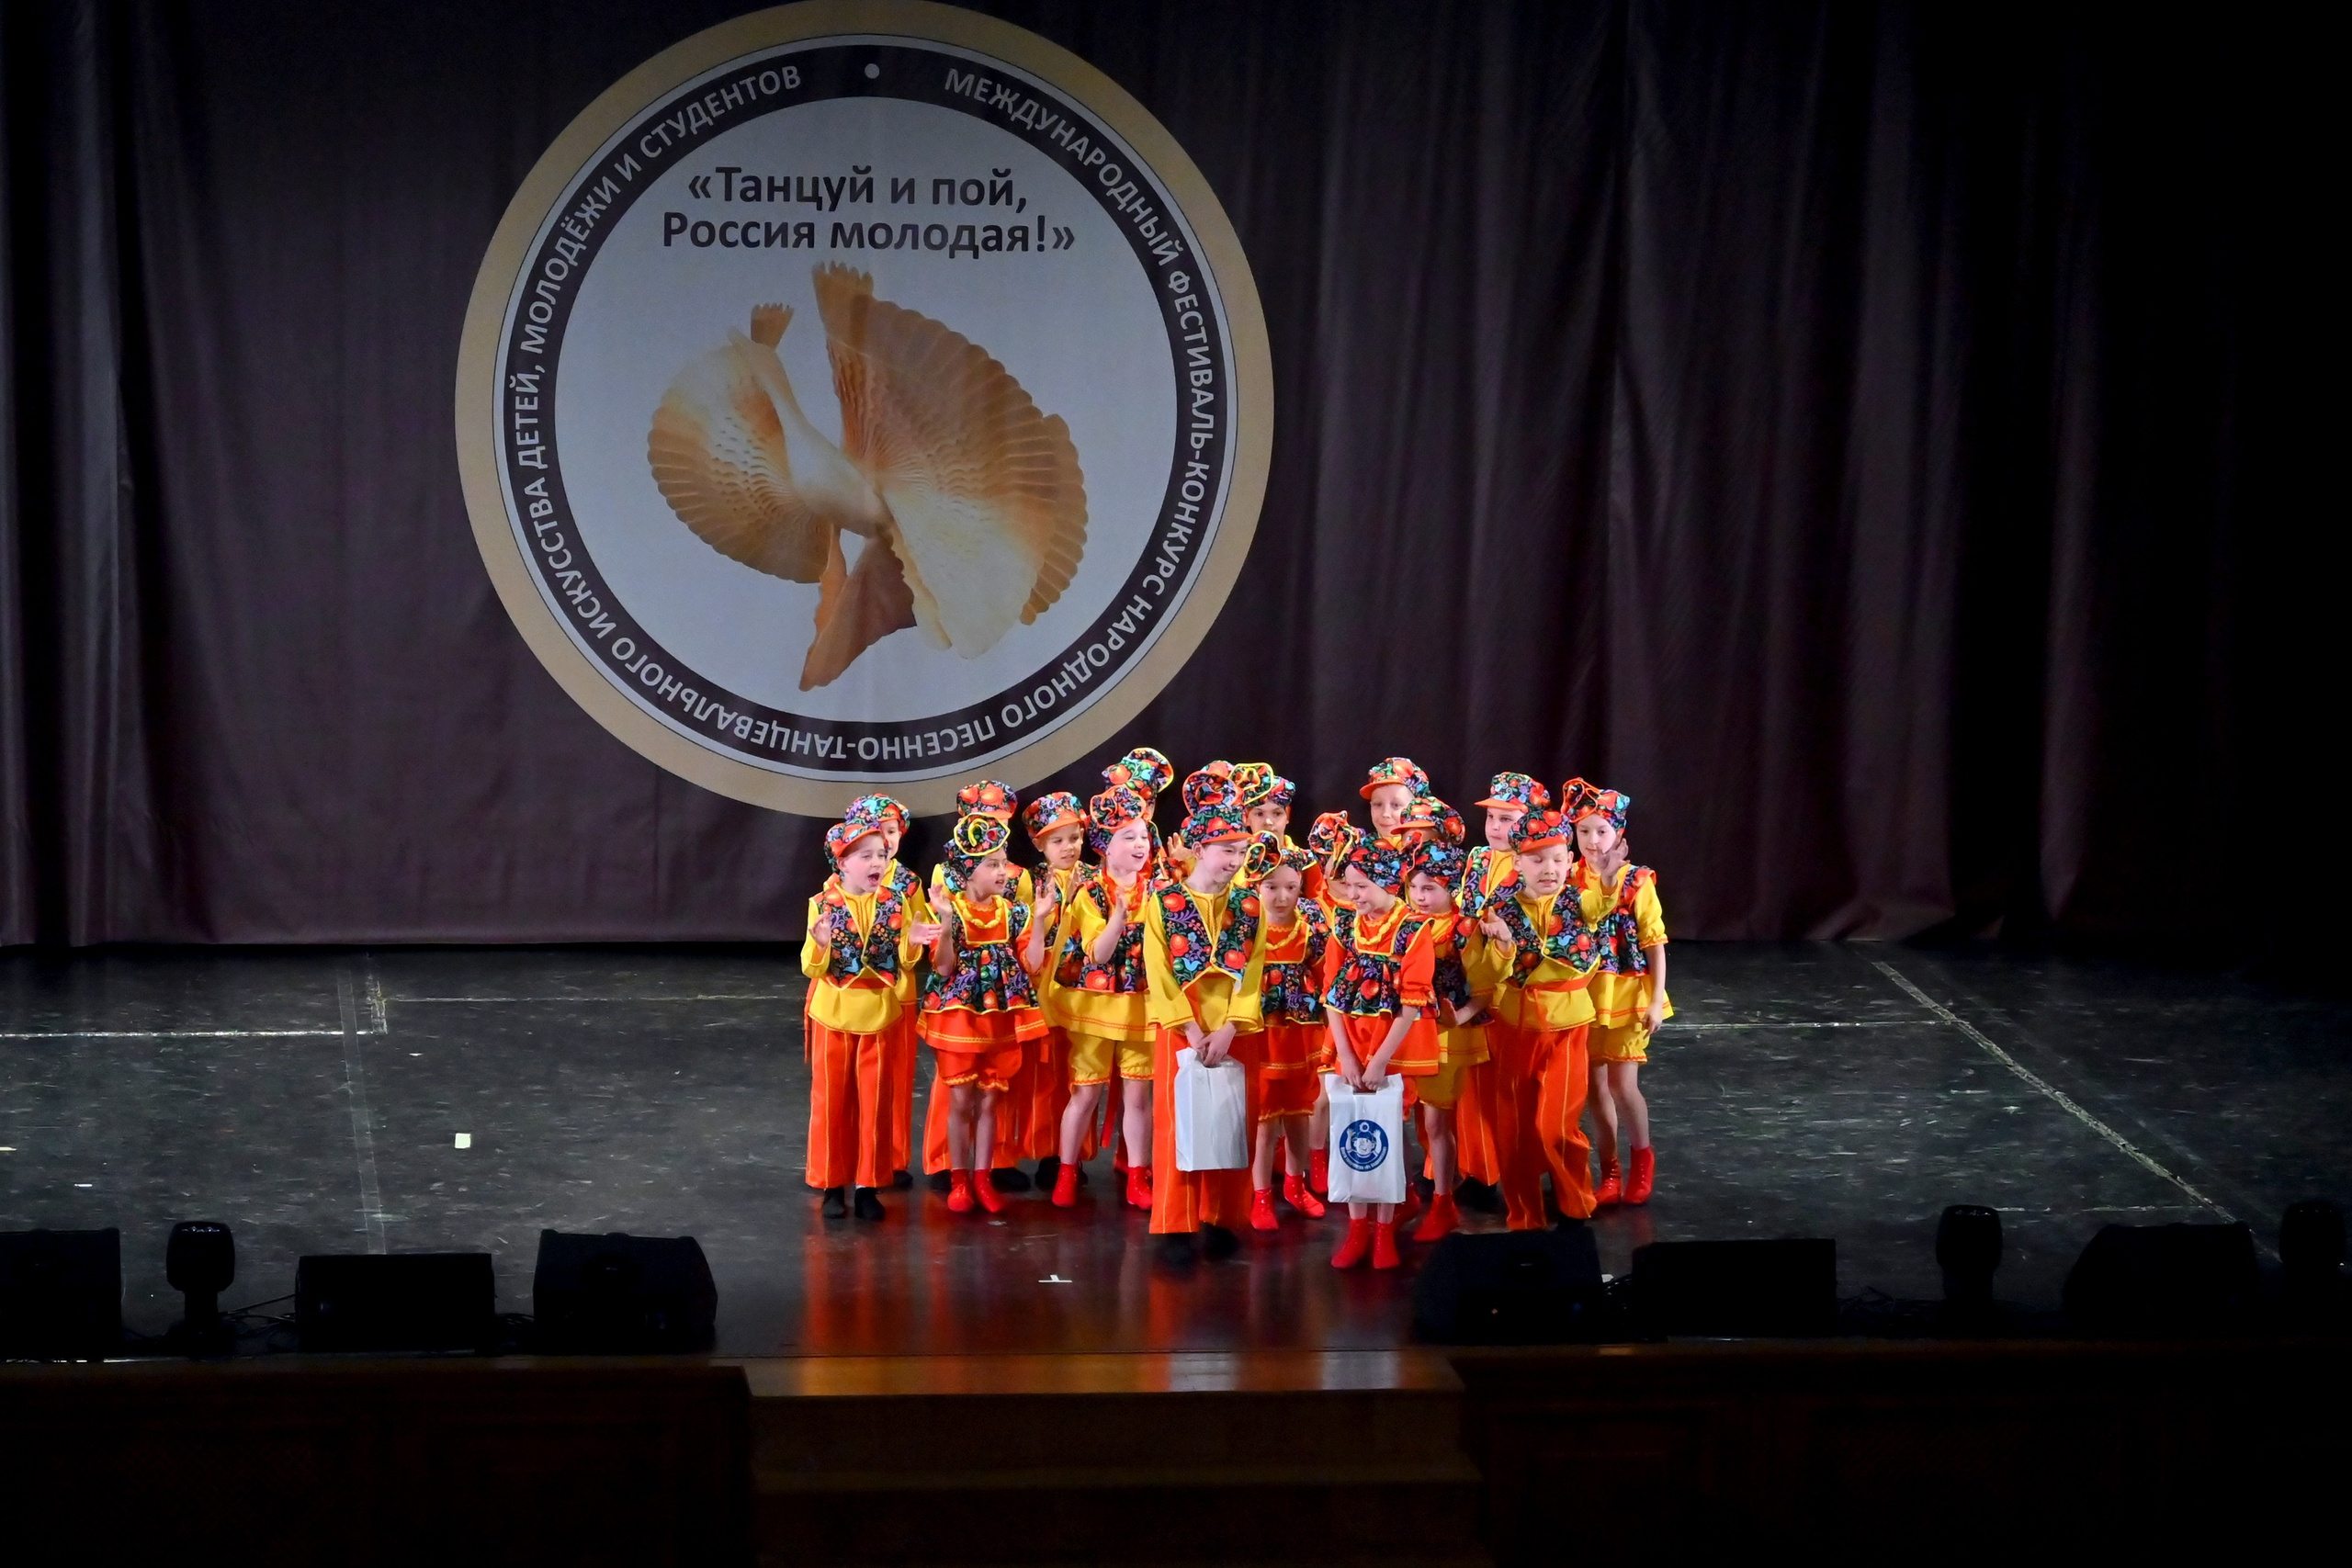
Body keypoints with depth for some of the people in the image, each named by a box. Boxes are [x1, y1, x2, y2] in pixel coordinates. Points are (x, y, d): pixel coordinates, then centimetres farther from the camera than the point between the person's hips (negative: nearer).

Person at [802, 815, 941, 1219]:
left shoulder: (897, 903, -2)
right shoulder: (824, 905, -8)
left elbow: (905, 964, 2)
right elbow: (811, 968, -8)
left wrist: (911, 943, -18)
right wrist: (819, 943, -28)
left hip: (879, 1016, 1)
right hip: (833, 1016, -1)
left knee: (876, 1103, 5)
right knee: (831, 1102, 5)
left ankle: (869, 1185, 15)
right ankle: (832, 1185, 15)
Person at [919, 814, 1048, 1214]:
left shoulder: (1012, 913, 2)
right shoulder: (951, 910, -8)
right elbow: (944, 968, -14)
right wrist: (946, 923, -25)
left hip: (1001, 1018, 3)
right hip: (959, 1016, -3)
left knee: (990, 1101, 8)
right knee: (961, 1100, 2)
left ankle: (983, 1178, 16)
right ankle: (959, 1180, 11)